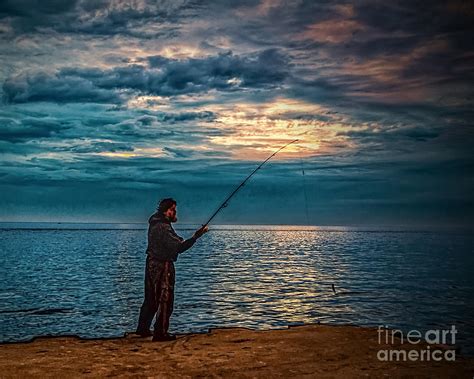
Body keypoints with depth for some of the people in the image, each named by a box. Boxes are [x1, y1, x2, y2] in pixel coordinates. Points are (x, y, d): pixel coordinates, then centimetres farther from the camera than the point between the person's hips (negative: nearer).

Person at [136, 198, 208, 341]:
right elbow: (179, 247, -28)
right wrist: (196, 236, -27)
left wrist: (172, 219, 11)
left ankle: (143, 329, 28)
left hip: (152, 264, 10)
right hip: (163, 266, -10)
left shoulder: (154, 223, 8)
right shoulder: (164, 228, -21)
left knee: (151, 299, 19)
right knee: (165, 300, -2)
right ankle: (160, 333, 2)